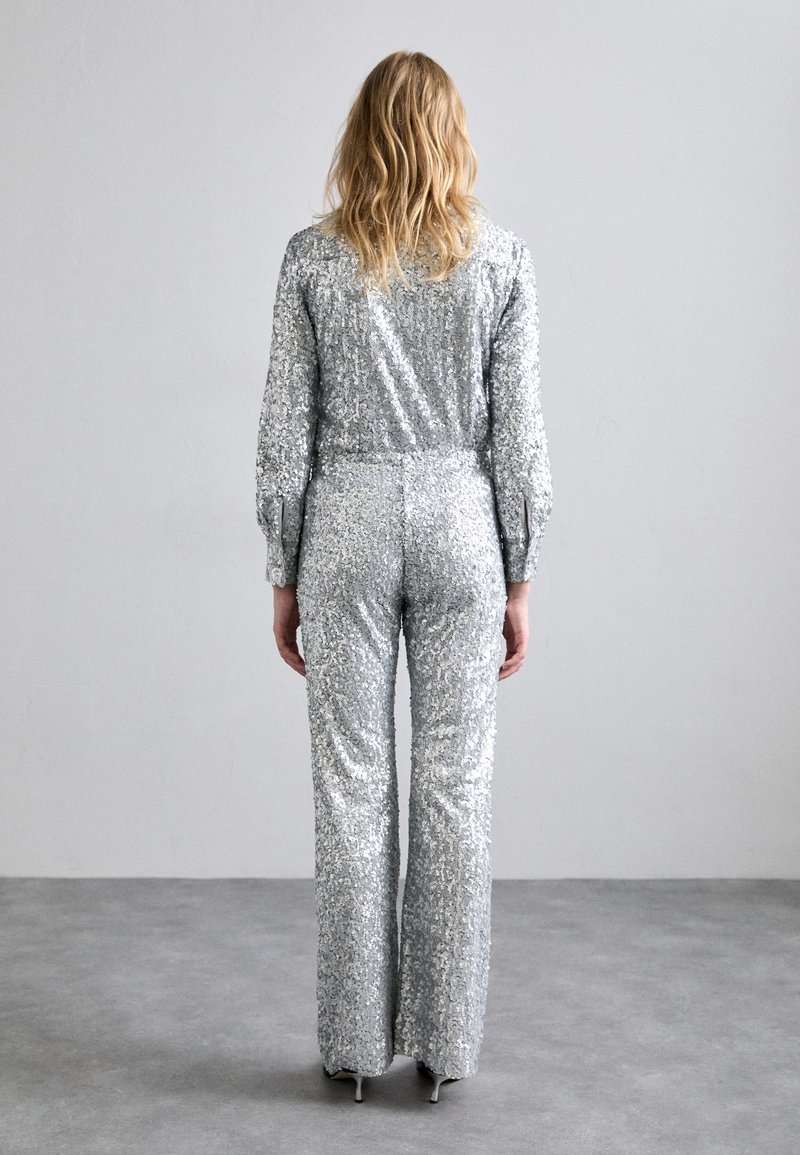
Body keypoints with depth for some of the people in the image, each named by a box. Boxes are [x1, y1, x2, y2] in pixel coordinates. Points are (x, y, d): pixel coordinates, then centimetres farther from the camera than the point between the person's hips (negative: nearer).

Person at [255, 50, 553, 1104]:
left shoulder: (313, 255, -2)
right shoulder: (500, 255, -2)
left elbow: (286, 428, -3)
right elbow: (517, 432, -3)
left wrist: (284, 575, 5)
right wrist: (519, 579, 4)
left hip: (347, 523, 0)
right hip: (459, 522, 0)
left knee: (352, 788, 7)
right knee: (456, 787, 7)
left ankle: (357, 1041, 16)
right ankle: (444, 1041, 15)